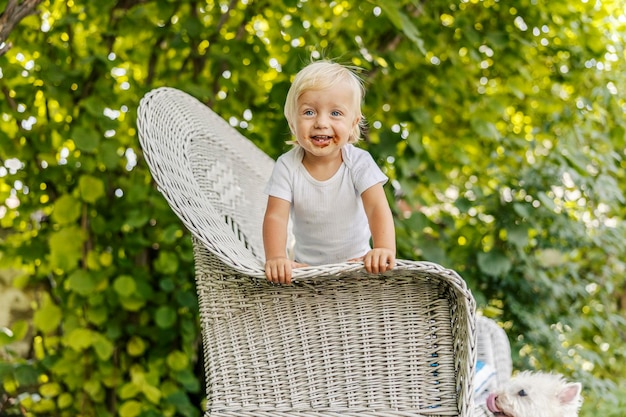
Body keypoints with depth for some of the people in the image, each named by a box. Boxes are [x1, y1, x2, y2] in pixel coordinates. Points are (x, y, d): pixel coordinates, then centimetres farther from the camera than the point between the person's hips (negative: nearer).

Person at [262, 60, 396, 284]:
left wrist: (384, 249, -45)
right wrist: (275, 257, -40)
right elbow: (275, 216, -20)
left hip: (356, 259, -1)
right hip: (307, 265, 1)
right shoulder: (287, 167, -13)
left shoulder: (359, 162, -15)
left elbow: (377, 208, -26)